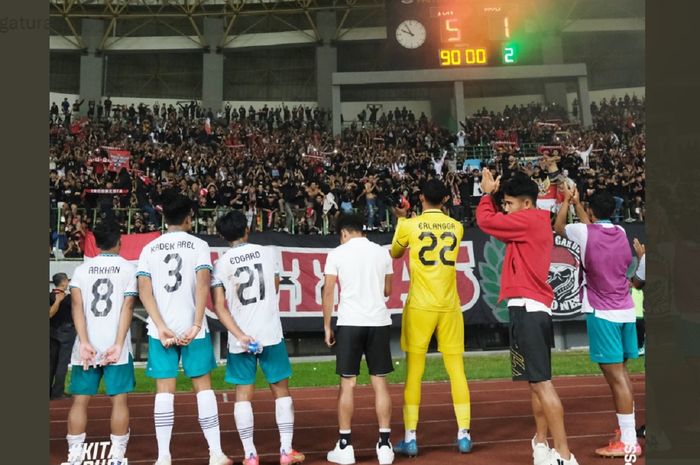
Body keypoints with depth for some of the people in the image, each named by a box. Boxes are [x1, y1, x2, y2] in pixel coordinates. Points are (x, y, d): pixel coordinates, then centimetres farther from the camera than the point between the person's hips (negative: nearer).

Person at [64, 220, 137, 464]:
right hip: (115, 345, -2)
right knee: (119, 400, 3)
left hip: (87, 345, 2)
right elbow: (127, 308, -7)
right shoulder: (129, 269, 2)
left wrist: (84, 342, -9)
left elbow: (77, 307, -4)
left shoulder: (81, 269, 8)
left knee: (80, 399, 9)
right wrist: (118, 345, -11)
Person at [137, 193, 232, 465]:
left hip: (160, 329, 2)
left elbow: (144, 291, -2)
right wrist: (196, 325, -14)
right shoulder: (198, 245, 0)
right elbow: (203, 285, -12)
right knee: (203, 386, 6)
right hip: (191, 327, -2)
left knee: (164, 390, 6)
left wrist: (162, 327, -7)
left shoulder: (149, 248, 8)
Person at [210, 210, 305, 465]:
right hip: (271, 334, 0)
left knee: (243, 395, 10)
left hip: (240, 339, 0)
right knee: (281, 390, 11)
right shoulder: (267, 252, 2)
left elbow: (219, 306, -8)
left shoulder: (220, 264, 0)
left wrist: (240, 335, -12)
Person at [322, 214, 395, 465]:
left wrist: (327, 326, 5)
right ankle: (384, 443, 10)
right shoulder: (382, 252, 8)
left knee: (347, 384, 5)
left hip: (349, 323, -2)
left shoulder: (336, 254, -1)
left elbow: (328, 292, -2)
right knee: (380, 382, 8)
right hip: (379, 322, 2)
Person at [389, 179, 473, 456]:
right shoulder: (456, 227, 6)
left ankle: (410, 438, 6)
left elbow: (394, 253, 15)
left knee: (414, 371, 4)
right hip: (449, 307, 3)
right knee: (456, 369, 9)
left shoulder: (409, 225, -3)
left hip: (419, 307, -2)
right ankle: (464, 434, 13)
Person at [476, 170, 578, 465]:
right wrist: (494, 194, 13)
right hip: (534, 309, 10)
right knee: (537, 381, 16)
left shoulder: (527, 220, -11)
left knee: (541, 382, -10)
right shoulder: (537, 223, 17)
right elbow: (499, 223, 23)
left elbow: (485, 221, -10)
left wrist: (488, 192, 5)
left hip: (527, 309, -10)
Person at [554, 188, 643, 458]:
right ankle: (628, 433, 24)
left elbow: (558, 228, 11)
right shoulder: (620, 232, 7)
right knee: (620, 372, 16)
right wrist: (576, 202, 34)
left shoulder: (585, 232, -10)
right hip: (626, 310, 7)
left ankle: (629, 442, -1)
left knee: (616, 375, -5)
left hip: (602, 313, -7)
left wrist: (567, 200, 23)